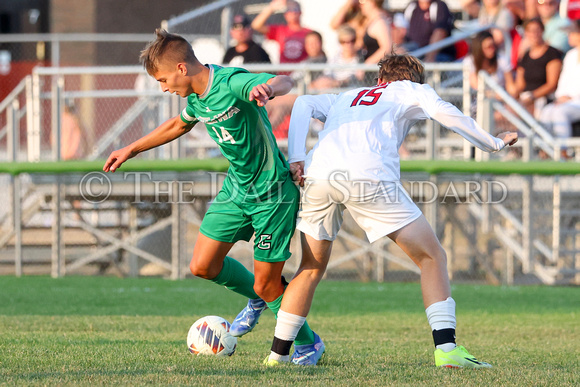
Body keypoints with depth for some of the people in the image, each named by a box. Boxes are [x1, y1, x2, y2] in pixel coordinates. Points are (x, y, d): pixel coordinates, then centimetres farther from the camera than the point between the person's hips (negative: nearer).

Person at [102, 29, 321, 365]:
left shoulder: (232, 84, -25)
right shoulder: (196, 98, 1)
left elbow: (285, 82, -42)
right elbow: (178, 125, 24)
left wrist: (267, 88, -66)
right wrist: (131, 150, 27)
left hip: (273, 192, -8)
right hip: (237, 186, 8)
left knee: (266, 285, -2)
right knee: (203, 265, 3)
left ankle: (307, 342, 23)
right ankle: (257, 300, 31)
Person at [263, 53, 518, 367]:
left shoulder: (344, 98, 37)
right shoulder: (410, 90, 27)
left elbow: (304, 104, 19)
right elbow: (443, 112, 8)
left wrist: (296, 158, 9)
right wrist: (493, 143, 15)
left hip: (318, 176, 5)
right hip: (368, 176, -4)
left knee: (311, 269, 23)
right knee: (432, 256, 4)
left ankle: (277, 353, 22)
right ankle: (446, 348, -8)